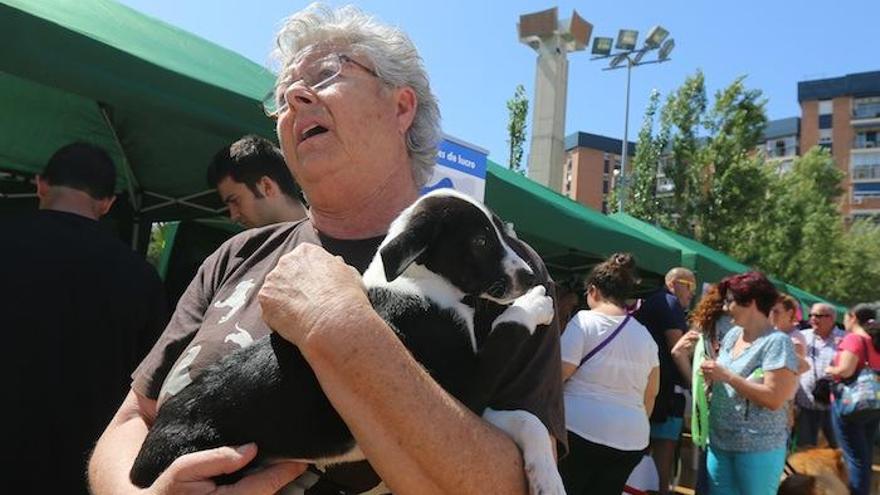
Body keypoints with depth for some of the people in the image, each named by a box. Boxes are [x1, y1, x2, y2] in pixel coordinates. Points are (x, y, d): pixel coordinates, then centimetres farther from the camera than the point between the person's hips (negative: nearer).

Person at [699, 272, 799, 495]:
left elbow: (774, 399, -21)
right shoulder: (732, 334, 7)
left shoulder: (776, 342, -14)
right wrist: (711, 373, -5)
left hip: (758, 448, -6)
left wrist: (727, 376, -21)